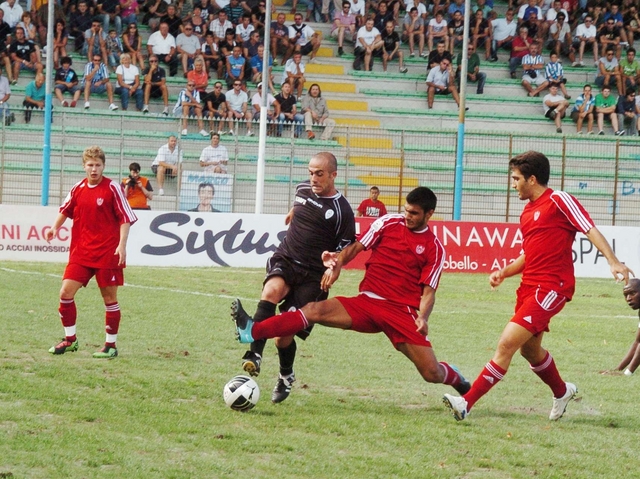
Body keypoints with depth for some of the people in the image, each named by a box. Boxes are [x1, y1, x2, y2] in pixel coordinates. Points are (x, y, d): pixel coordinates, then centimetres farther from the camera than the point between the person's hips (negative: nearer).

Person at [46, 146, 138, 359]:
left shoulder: (112, 188, -8)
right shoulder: (78, 189, 5)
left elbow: (126, 218, -8)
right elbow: (66, 210, 22)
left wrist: (122, 245, -17)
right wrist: (55, 227, 7)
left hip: (107, 253, -4)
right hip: (81, 251, 4)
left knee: (109, 297, 3)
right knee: (66, 292, -2)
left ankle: (111, 345, 14)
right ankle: (70, 340, 13)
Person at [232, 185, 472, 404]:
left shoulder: (434, 248, 3)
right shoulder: (388, 224, 7)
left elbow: (428, 290, 0)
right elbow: (356, 247, 9)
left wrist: (423, 317, -19)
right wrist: (337, 264, -11)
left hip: (403, 313, -2)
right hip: (367, 302, 2)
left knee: (432, 373, -10)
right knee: (315, 310, -20)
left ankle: (455, 378, 28)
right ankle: (253, 331, -30)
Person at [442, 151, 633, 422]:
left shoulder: (559, 201, -8)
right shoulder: (528, 212, 18)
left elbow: (590, 230, -14)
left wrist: (613, 262, -26)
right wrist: (504, 272, 9)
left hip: (551, 288, -10)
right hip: (529, 287, 10)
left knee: (507, 343, -17)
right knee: (529, 349, 23)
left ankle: (467, 403, -20)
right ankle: (562, 392, 48)